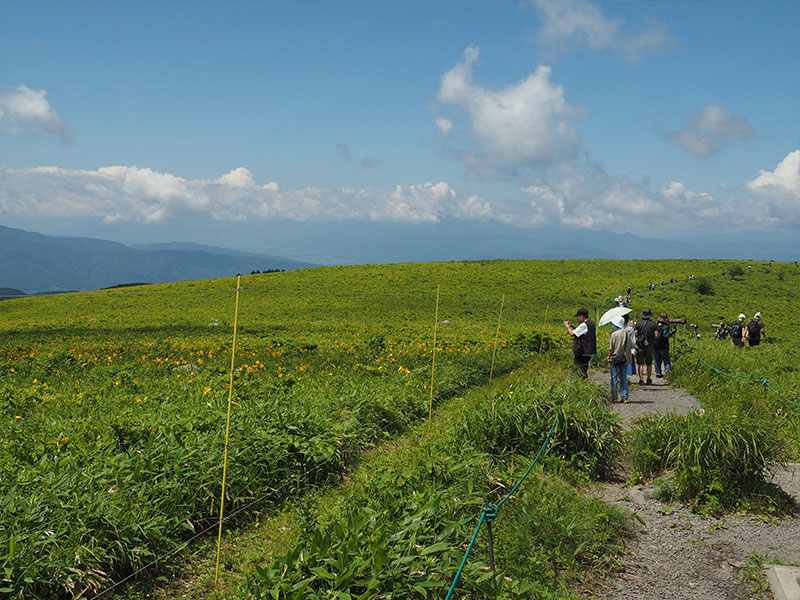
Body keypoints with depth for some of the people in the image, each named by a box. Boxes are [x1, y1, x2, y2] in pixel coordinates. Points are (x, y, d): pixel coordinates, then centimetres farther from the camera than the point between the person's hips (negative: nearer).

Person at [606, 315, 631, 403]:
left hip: (615, 359, -5)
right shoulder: (627, 334, 4)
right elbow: (629, 347, 8)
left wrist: (608, 358, 1)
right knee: (624, 378, 10)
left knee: (614, 378, 2)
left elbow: (611, 349, -10)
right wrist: (627, 357, 16)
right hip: (625, 359, 5)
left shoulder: (614, 334, -12)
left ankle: (614, 397, 3)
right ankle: (624, 397, 8)